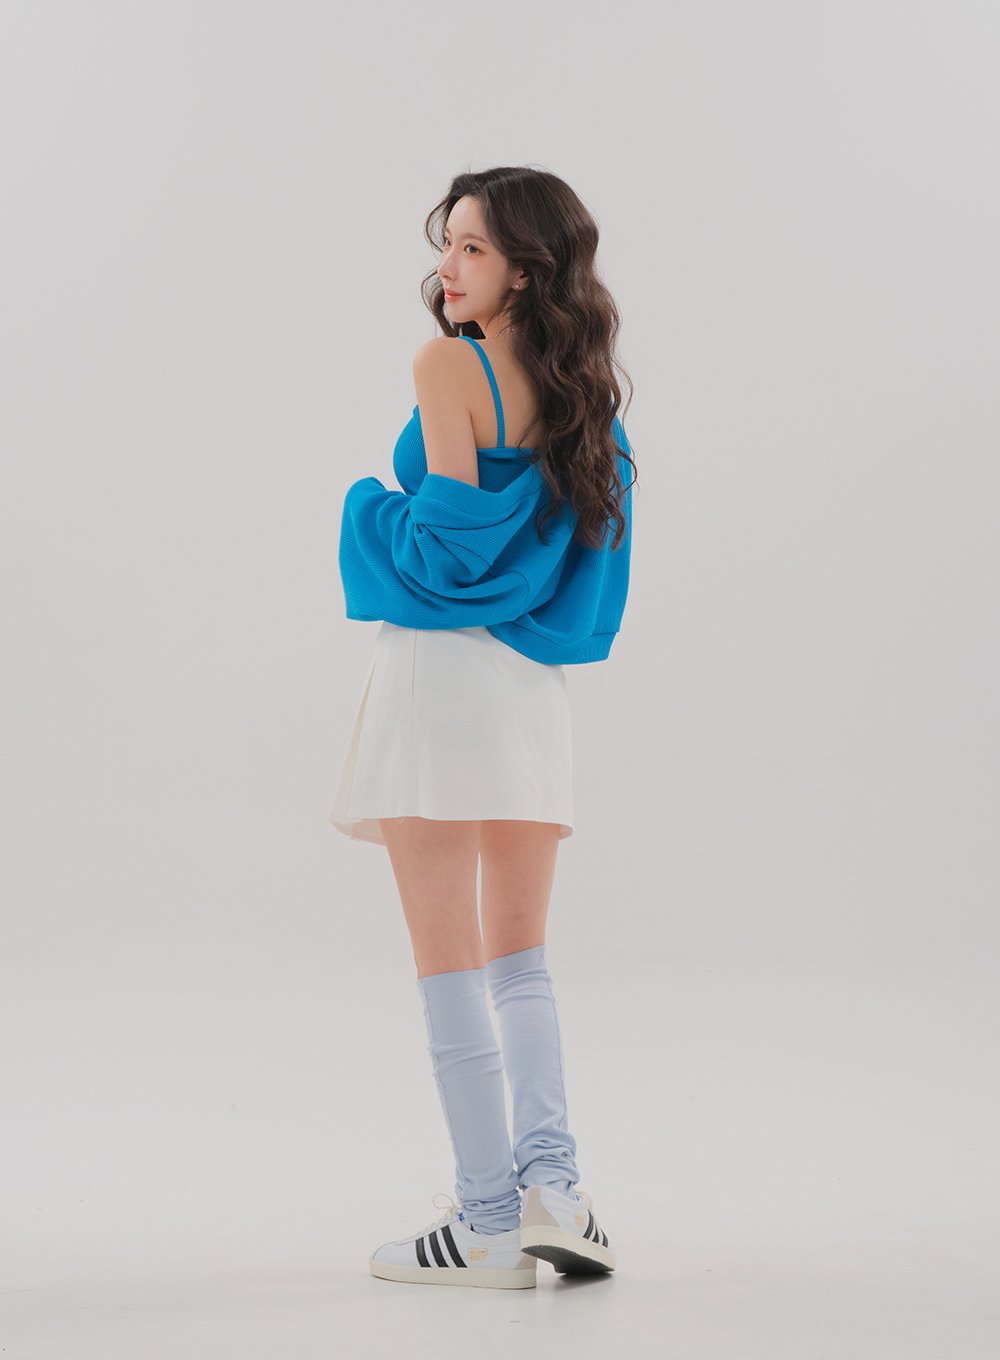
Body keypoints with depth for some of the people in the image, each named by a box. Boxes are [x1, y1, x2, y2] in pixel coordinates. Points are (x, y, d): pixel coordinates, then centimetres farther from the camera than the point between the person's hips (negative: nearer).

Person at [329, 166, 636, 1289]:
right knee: (520, 959, 14)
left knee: (448, 962, -1)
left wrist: (370, 507, 3)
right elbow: (589, 545, 13)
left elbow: (446, 539, -15)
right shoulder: (585, 391, 11)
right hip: (537, 686, 7)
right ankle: (549, 1179, 0)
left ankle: (489, 1222, 1)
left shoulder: (448, 367, -9)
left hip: (439, 664, -7)